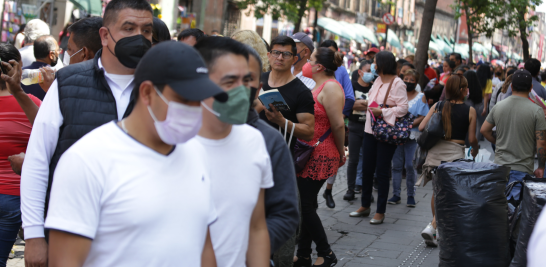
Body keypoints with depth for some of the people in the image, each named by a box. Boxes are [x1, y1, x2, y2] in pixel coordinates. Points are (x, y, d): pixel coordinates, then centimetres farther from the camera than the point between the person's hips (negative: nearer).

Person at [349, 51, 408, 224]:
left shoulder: (397, 84, -12)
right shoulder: (378, 81, 11)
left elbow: (403, 108, -18)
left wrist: (382, 112, -21)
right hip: (370, 130, 7)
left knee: (382, 172, -1)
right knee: (367, 169, 11)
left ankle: (380, 212, 8)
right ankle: (365, 206, 25)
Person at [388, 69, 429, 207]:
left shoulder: (420, 97, 4)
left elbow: (422, 117, -4)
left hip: (412, 135, -3)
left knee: (410, 165, -5)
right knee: (396, 165, 3)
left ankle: (411, 195, 6)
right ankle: (396, 195, 9)